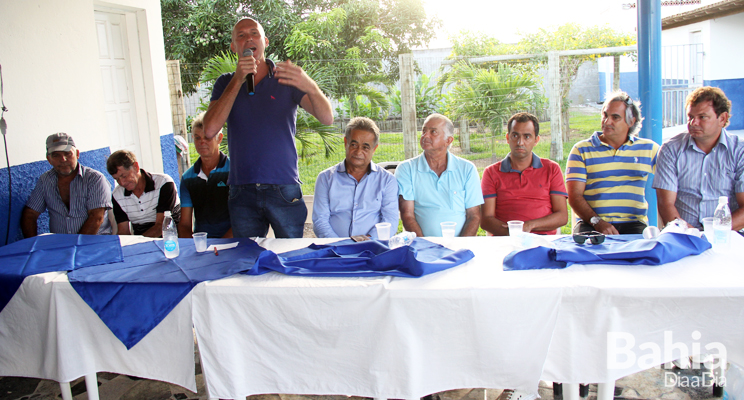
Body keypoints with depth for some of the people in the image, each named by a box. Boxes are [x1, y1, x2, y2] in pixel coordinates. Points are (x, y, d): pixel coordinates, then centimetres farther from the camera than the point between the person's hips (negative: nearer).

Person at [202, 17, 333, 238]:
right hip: (242, 194, 2)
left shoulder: (286, 80, 3)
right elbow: (210, 130, -7)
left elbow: (327, 119, -11)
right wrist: (237, 81, -11)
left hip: (284, 191, -2)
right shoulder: (226, 84, 9)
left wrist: (310, 87, -33)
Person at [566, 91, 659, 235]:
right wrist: (597, 222, -17)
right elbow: (575, 196, 0)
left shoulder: (649, 149, 16)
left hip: (633, 223, 2)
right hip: (591, 224, -1)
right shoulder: (581, 150, 8)